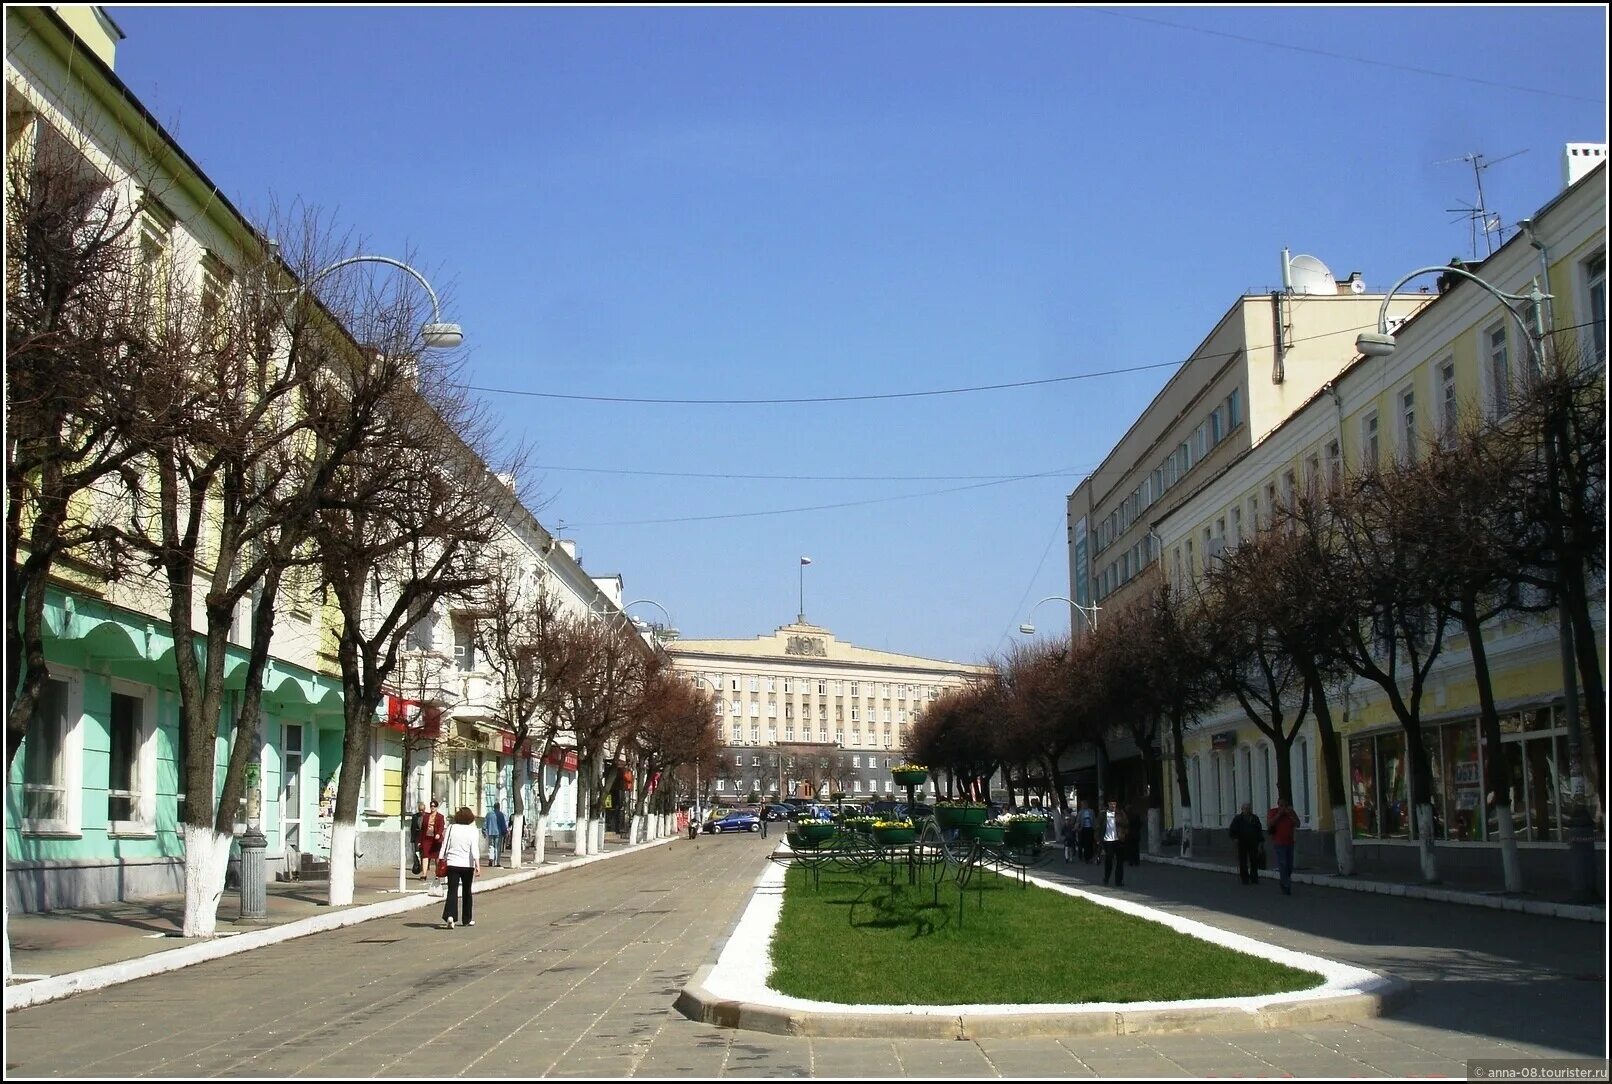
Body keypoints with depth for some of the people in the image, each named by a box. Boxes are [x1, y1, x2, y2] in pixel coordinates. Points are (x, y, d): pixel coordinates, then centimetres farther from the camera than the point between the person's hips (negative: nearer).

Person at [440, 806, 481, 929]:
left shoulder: (451, 828, -1)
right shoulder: (473, 831, -5)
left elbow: (445, 846, 3)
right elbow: (475, 850, -13)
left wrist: (442, 859, 11)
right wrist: (478, 865, -16)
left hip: (452, 863, 0)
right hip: (467, 864, 0)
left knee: (452, 891, -4)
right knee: (466, 892, 15)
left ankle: (450, 916, -26)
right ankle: (468, 919, 25)